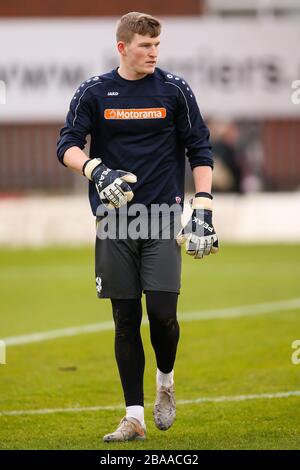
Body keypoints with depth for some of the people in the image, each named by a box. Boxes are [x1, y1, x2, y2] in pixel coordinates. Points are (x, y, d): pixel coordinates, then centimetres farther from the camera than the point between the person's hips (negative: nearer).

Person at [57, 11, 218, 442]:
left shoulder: (175, 91, 3)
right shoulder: (94, 93, 4)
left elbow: (200, 151, 6)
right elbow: (67, 145, -1)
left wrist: (203, 209, -3)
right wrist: (96, 170, -21)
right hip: (115, 219, 1)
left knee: (163, 313, -11)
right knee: (125, 319, 2)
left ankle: (166, 381, 20)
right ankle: (134, 417, 8)